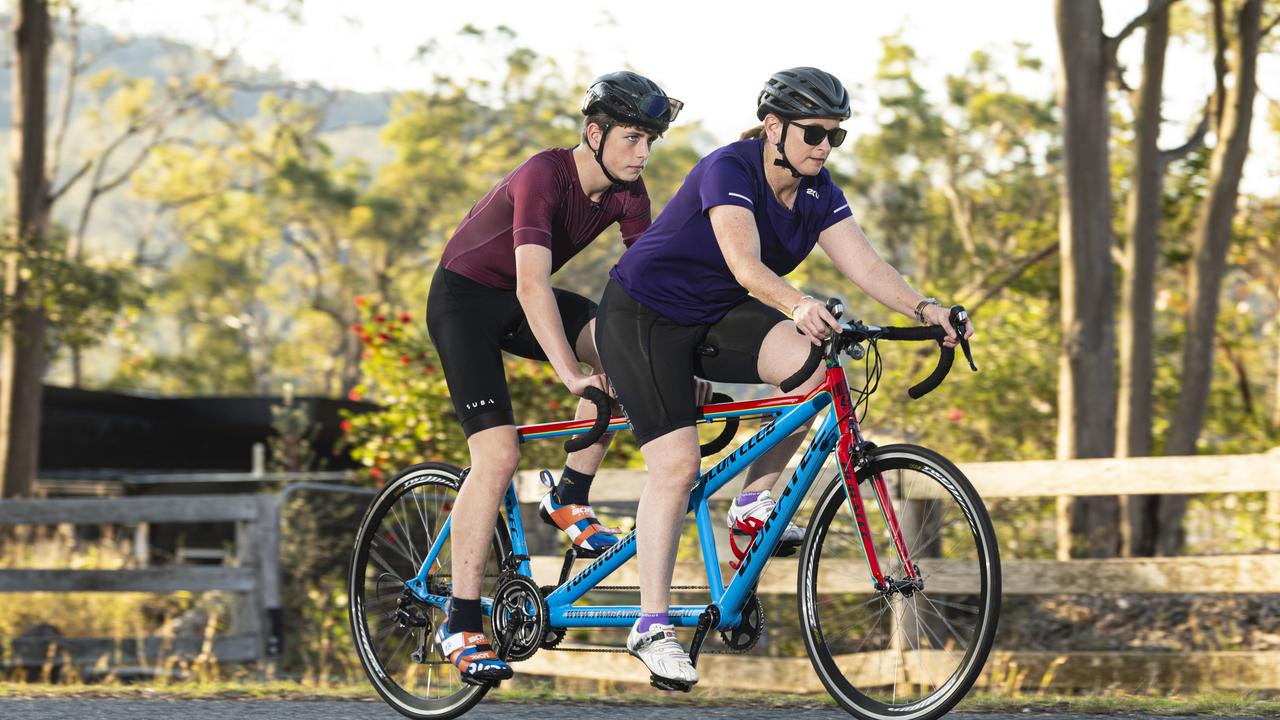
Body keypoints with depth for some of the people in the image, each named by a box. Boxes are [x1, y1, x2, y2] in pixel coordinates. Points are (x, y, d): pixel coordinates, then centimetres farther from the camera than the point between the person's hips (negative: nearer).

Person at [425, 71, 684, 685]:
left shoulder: (626, 193, -9)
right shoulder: (544, 177, -30)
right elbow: (531, 286, -40)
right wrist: (573, 378, -48)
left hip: (519, 300, 7)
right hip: (464, 296, -7)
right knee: (498, 455, -19)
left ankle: (569, 498, -5)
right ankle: (460, 624, -13)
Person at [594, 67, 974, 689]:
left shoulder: (816, 194, -4)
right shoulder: (728, 170, -25)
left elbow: (865, 264, -14)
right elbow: (745, 264, -40)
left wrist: (922, 308, -32)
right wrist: (798, 304, -58)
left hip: (714, 318, 6)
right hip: (643, 316, -6)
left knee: (816, 363, -21)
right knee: (676, 465, -17)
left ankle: (754, 499, -5)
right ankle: (651, 625, -10)